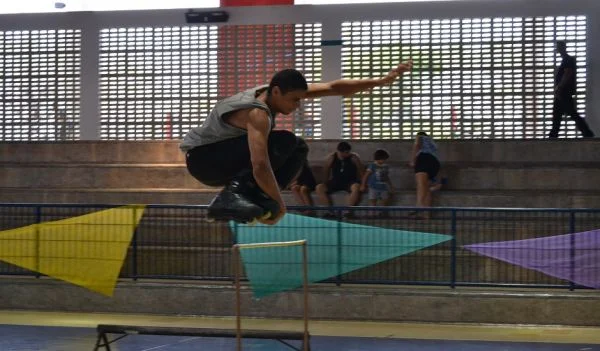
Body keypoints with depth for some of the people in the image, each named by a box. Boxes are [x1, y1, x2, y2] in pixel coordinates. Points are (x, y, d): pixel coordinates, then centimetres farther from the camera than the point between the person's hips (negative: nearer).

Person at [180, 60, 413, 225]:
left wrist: (382, 81, -8)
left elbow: (334, 88, -2)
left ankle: (253, 197, -6)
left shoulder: (277, 92, -4)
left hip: (224, 157, 10)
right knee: (283, 142, -27)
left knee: (298, 149, 4)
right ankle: (231, 196, -33)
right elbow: (260, 167, -41)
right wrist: (278, 204, -30)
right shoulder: (257, 114, -31)